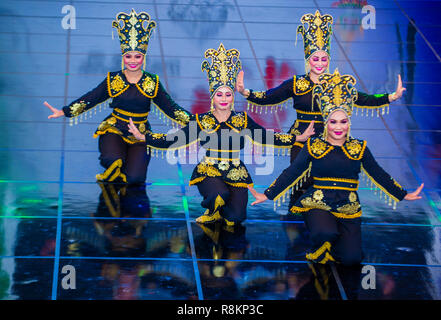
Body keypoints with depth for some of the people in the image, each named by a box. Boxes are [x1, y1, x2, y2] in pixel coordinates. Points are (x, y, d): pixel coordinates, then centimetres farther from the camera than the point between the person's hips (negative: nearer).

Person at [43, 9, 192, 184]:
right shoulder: (113, 80, 3)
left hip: (140, 136, 1)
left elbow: (170, 107, 6)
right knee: (112, 161, -31)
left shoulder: (152, 83, 4)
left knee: (134, 178, -16)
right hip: (114, 130, -1)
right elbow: (90, 99, 3)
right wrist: (64, 112, -5)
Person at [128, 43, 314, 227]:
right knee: (220, 194, -33)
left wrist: (298, 138, 3)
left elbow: (266, 138, 9)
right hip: (209, 172, -2)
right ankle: (212, 211, 4)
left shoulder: (242, 121, 6)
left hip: (235, 174, 2)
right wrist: (143, 137, -9)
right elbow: (176, 139, -1)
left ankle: (220, 213, 24)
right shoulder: (202, 121, 2)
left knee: (235, 218, -14)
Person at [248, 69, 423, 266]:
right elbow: (291, 174, 5)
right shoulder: (313, 147, 4)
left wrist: (403, 196, 13)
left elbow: (379, 176, 14)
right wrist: (267, 195, 0)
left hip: (348, 209, 2)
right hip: (318, 205, -2)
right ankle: (320, 248, 4)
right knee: (326, 234, -34)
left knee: (351, 259, -12)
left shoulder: (359, 149, 8)